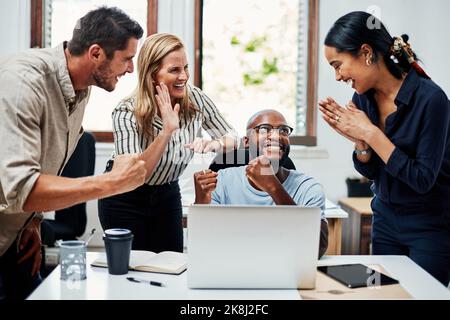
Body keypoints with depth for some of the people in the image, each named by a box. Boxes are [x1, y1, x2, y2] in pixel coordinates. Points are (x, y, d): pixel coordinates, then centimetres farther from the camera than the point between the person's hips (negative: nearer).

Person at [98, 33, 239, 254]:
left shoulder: (194, 99, -15)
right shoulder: (126, 114, -26)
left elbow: (231, 136, -4)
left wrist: (215, 144, -28)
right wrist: (167, 130, -39)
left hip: (168, 195, 4)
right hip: (125, 200, -3)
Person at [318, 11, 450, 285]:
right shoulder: (363, 98, -4)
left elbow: (422, 180, -23)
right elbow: (371, 172, 4)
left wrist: (371, 133, -25)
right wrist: (359, 141, -16)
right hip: (386, 220, 6)